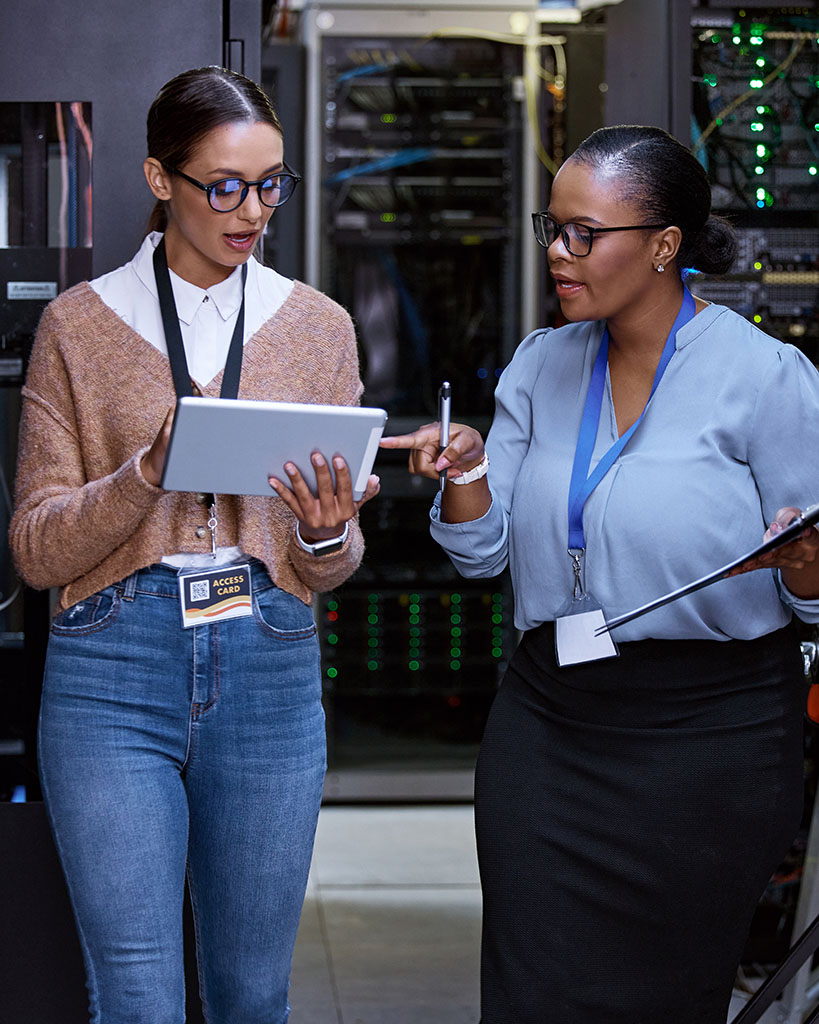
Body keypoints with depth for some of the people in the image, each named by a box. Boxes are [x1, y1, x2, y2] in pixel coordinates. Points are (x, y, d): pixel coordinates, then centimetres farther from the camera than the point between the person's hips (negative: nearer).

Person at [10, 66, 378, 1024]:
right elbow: (36, 549, -1)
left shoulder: (318, 325, 10)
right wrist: (150, 470, -17)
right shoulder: (80, 323, 3)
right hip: (115, 668, -2)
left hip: (270, 671, 2)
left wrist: (326, 533, -11)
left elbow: (329, 572, 12)